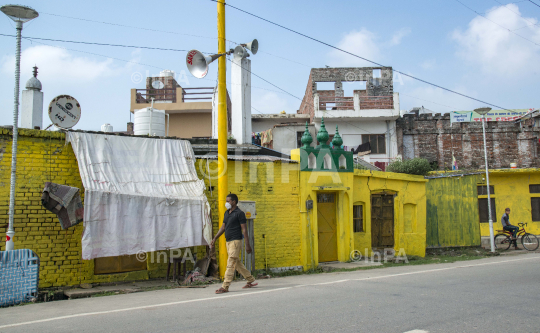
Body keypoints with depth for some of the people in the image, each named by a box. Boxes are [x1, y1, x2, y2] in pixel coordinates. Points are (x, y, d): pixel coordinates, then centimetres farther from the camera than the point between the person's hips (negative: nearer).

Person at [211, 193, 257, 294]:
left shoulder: (239, 213, -9)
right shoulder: (227, 213, 14)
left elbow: (244, 229, -11)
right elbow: (223, 227, 19)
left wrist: (247, 244, -14)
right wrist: (214, 239, 13)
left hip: (236, 241, -9)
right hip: (228, 241, 9)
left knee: (231, 264, -9)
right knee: (237, 263, 13)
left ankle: (225, 287, -8)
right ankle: (251, 281, 24)